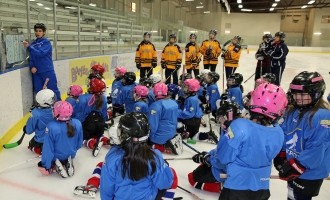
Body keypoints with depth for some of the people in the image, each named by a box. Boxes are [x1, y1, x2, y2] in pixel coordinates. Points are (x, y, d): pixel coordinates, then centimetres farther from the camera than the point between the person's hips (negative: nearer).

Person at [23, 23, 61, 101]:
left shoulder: (46, 42, -3)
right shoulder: (32, 43, 11)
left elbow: (41, 53, -16)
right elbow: (31, 57, 12)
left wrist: (29, 47, -19)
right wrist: (32, 67, -5)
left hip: (47, 71, -5)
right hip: (36, 72, 5)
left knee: (53, 90, -1)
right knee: (38, 92, 10)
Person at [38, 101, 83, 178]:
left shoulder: (51, 127, -33)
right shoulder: (77, 123, -23)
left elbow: (48, 148, -23)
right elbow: (79, 144, -6)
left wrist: (45, 166, -11)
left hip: (56, 157, -2)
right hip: (70, 155, 3)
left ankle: (56, 166, 1)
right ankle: (68, 163, 7)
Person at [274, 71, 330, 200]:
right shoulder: (293, 111, -1)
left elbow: (316, 149, -29)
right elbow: (284, 133, 8)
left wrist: (295, 167, -25)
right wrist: (281, 155, 2)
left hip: (309, 173, -8)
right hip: (293, 167, 8)